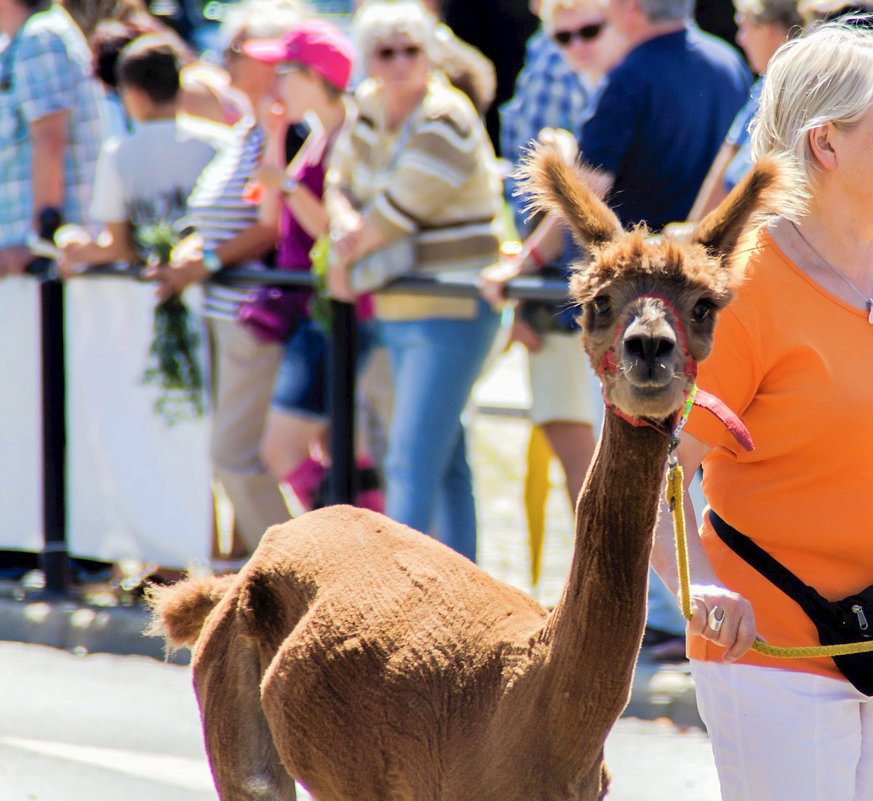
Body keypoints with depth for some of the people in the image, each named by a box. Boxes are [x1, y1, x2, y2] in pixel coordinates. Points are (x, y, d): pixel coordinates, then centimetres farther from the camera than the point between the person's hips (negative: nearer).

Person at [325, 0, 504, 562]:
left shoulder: (447, 125, -18)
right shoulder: (370, 107, 7)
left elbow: (394, 215, -20)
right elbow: (341, 182, 15)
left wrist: (345, 264, -3)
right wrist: (346, 222, -8)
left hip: (453, 314, -9)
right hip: (399, 312, 9)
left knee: (413, 462, -15)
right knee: (445, 460, 16)